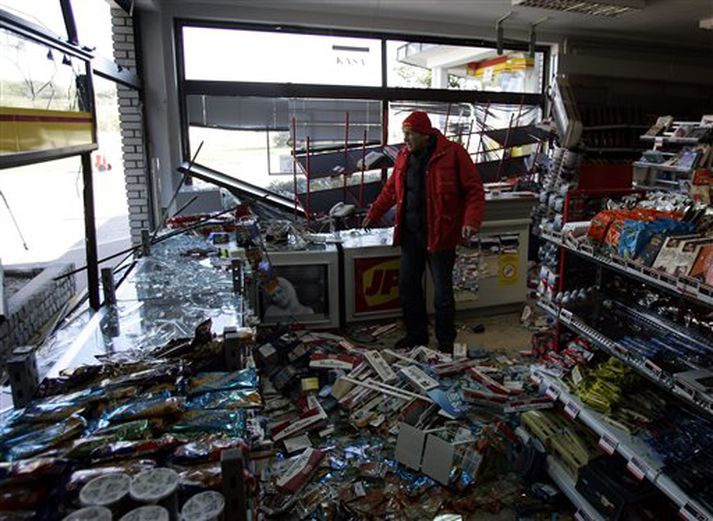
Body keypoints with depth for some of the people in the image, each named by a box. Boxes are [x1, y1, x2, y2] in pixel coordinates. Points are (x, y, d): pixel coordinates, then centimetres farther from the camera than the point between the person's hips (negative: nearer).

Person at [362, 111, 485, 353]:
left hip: (440, 235, -6)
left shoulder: (453, 153, -10)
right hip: (410, 234, 6)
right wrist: (373, 214, 21)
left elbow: (474, 190, -11)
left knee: (442, 292, 4)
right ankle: (416, 335, 30)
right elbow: (391, 190, 19)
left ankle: (446, 342, 22)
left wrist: (471, 221, -23)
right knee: (407, 287, 12)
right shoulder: (404, 156, 8)